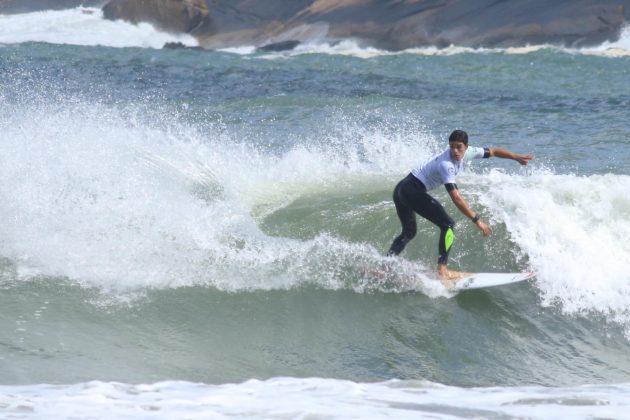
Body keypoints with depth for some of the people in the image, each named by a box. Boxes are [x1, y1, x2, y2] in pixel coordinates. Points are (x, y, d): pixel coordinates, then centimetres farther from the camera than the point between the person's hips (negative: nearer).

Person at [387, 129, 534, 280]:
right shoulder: (446, 165, -25)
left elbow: (493, 151, 13)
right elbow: (456, 198, -29)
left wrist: (517, 157, 14)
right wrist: (477, 220, -29)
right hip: (413, 191, -10)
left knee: (409, 232, 23)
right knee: (448, 224, -11)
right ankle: (442, 271, -15)